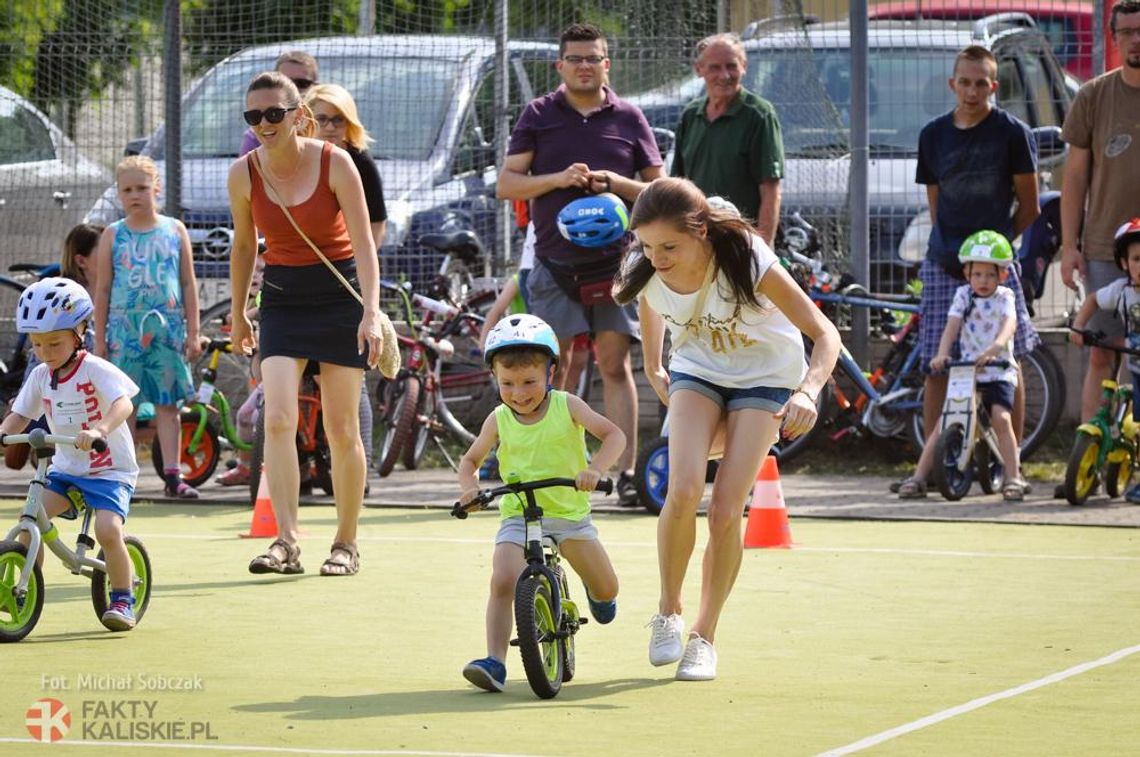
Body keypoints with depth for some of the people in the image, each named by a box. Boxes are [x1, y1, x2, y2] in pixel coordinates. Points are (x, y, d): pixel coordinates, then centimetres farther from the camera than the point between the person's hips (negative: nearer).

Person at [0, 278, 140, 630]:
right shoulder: (40, 377, 3)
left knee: (108, 530, -25)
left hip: (110, 470, -6)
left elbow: (123, 403, -31)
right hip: (65, 468, 6)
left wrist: (100, 431, -50)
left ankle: (122, 598, -6)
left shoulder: (95, 370, -16)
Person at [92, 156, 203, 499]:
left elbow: (188, 283, 8)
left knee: (167, 403, 0)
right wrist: (100, 339, 4)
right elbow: (102, 290, 7)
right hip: (125, 328, 0)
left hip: (167, 327, 0)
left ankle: (173, 475, 0)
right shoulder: (113, 236, 5)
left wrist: (193, 332, 4)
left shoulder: (174, 230, 6)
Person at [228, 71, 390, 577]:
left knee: (341, 429, 1)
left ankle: (347, 544, 14)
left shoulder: (334, 163, -14)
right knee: (278, 419, -15)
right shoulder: (244, 174, -6)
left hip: (340, 296, -2)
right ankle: (286, 543, -19)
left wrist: (371, 312, -23)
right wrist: (237, 313, 16)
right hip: (282, 301, 2)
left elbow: (363, 243, -13)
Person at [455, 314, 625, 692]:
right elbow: (471, 459, 11)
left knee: (607, 590, 3)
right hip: (518, 514, 0)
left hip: (570, 511, 0)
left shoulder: (567, 407, -5)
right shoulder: (499, 420, -1)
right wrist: (470, 485, -11)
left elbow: (613, 434, -11)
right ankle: (495, 662, -25)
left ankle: (596, 590, 41)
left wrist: (595, 468, -30)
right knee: (503, 582, -24)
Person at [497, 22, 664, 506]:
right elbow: (506, 185, 2)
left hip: (613, 261, 0)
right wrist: (558, 179, -14)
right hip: (554, 263, 0)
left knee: (615, 364, -4)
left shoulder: (628, 118, 7)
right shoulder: (538, 115, 6)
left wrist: (617, 183, -11)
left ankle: (625, 472, -5)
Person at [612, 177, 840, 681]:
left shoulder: (748, 262, -34)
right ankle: (667, 613, 1)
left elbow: (824, 334, -30)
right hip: (697, 370, 3)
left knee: (725, 512, -13)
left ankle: (704, 637, 7)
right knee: (683, 491, -21)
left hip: (765, 376, -2)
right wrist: (653, 371, 17)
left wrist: (808, 391, -47)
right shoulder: (648, 273, -22)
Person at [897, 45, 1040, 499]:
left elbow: (1028, 207, 6)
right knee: (936, 368, 0)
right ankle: (928, 467, 4)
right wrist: (949, 247, 6)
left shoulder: (1012, 133, 0)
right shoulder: (934, 136, 9)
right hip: (944, 267, 3)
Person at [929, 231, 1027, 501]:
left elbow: (1009, 324, -19)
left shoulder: (1004, 297, 0)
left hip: (997, 370, -2)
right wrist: (942, 354, -25)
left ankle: (1013, 478, -17)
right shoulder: (963, 295, 6)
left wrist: (994, 348, -41)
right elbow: (952, 326, -6)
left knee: (1001, 418, -21)